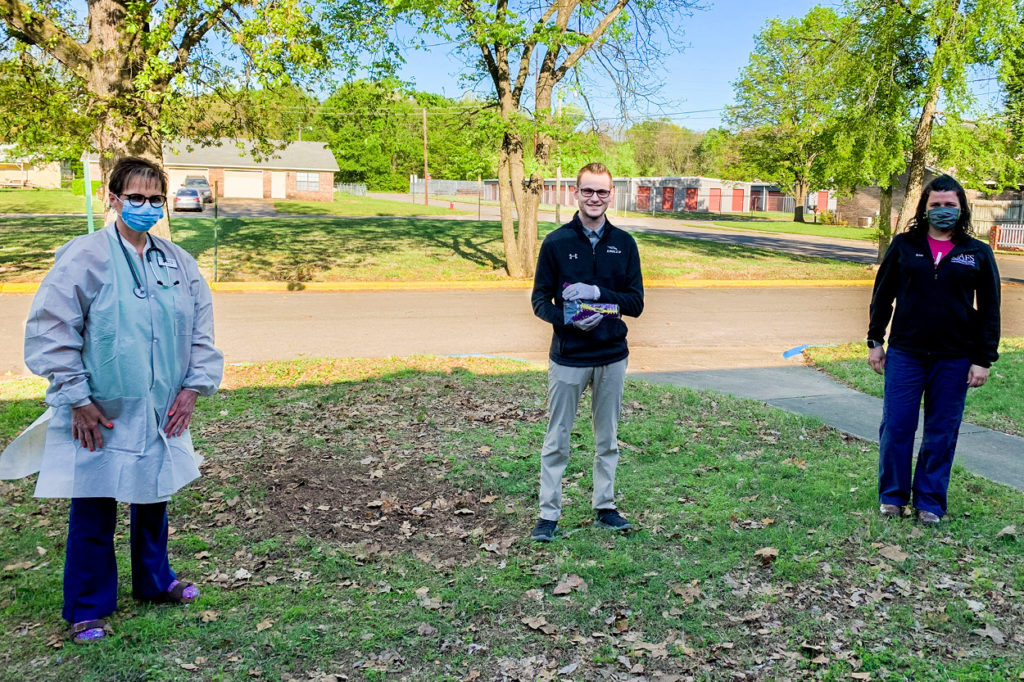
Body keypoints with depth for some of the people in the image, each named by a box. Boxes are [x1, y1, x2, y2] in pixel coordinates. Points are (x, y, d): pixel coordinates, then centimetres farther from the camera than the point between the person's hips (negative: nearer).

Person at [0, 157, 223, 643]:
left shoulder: (177, 262, 5)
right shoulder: (84, 257, -12)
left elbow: (200, 328, 11)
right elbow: (50, 331, -13)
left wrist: (193, 387, 2)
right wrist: (77, 399, -15)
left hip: (160, 414, 5)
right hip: (100, 417, -5)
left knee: (153, 499, 20)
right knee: (94, 514, 5)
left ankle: (154, 581, 41)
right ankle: (87, 610, 23)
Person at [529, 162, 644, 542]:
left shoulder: (624, 244, 3)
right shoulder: (556, 243, -3)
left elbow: (636, 303, 1)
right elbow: (540, 301, -3)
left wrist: (598, 293, -16)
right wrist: (569, 318, -22)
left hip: (612, 357, 3)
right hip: (567, 358, -2)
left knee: (607, 439, 14)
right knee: (557, 440, 4)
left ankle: (605, 507, 27)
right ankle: (549, 514, 13)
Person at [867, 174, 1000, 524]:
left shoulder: (978, 253, 2)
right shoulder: (904, 246, 3)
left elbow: (989, 310, 4)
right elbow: (882, 295, 8)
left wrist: (983, 359, -1)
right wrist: (875, 341, 5)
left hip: (954, 358, 0)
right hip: (905, 354, 0)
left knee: (941, 433, 7)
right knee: (896, 427, 2)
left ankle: (929, 502, 20)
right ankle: (892, 496, 18)